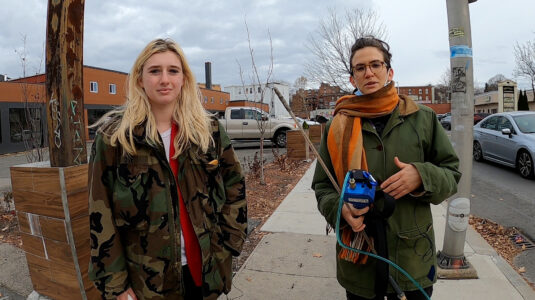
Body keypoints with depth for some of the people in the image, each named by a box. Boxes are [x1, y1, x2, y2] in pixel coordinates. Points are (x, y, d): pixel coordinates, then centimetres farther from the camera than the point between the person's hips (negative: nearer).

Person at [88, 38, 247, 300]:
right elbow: (102, 216, -8)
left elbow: (235, 185, 3)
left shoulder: (209, 130, -3)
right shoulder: (113, 136, -9)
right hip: (144, 278, -1)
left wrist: (226, 243, -2)